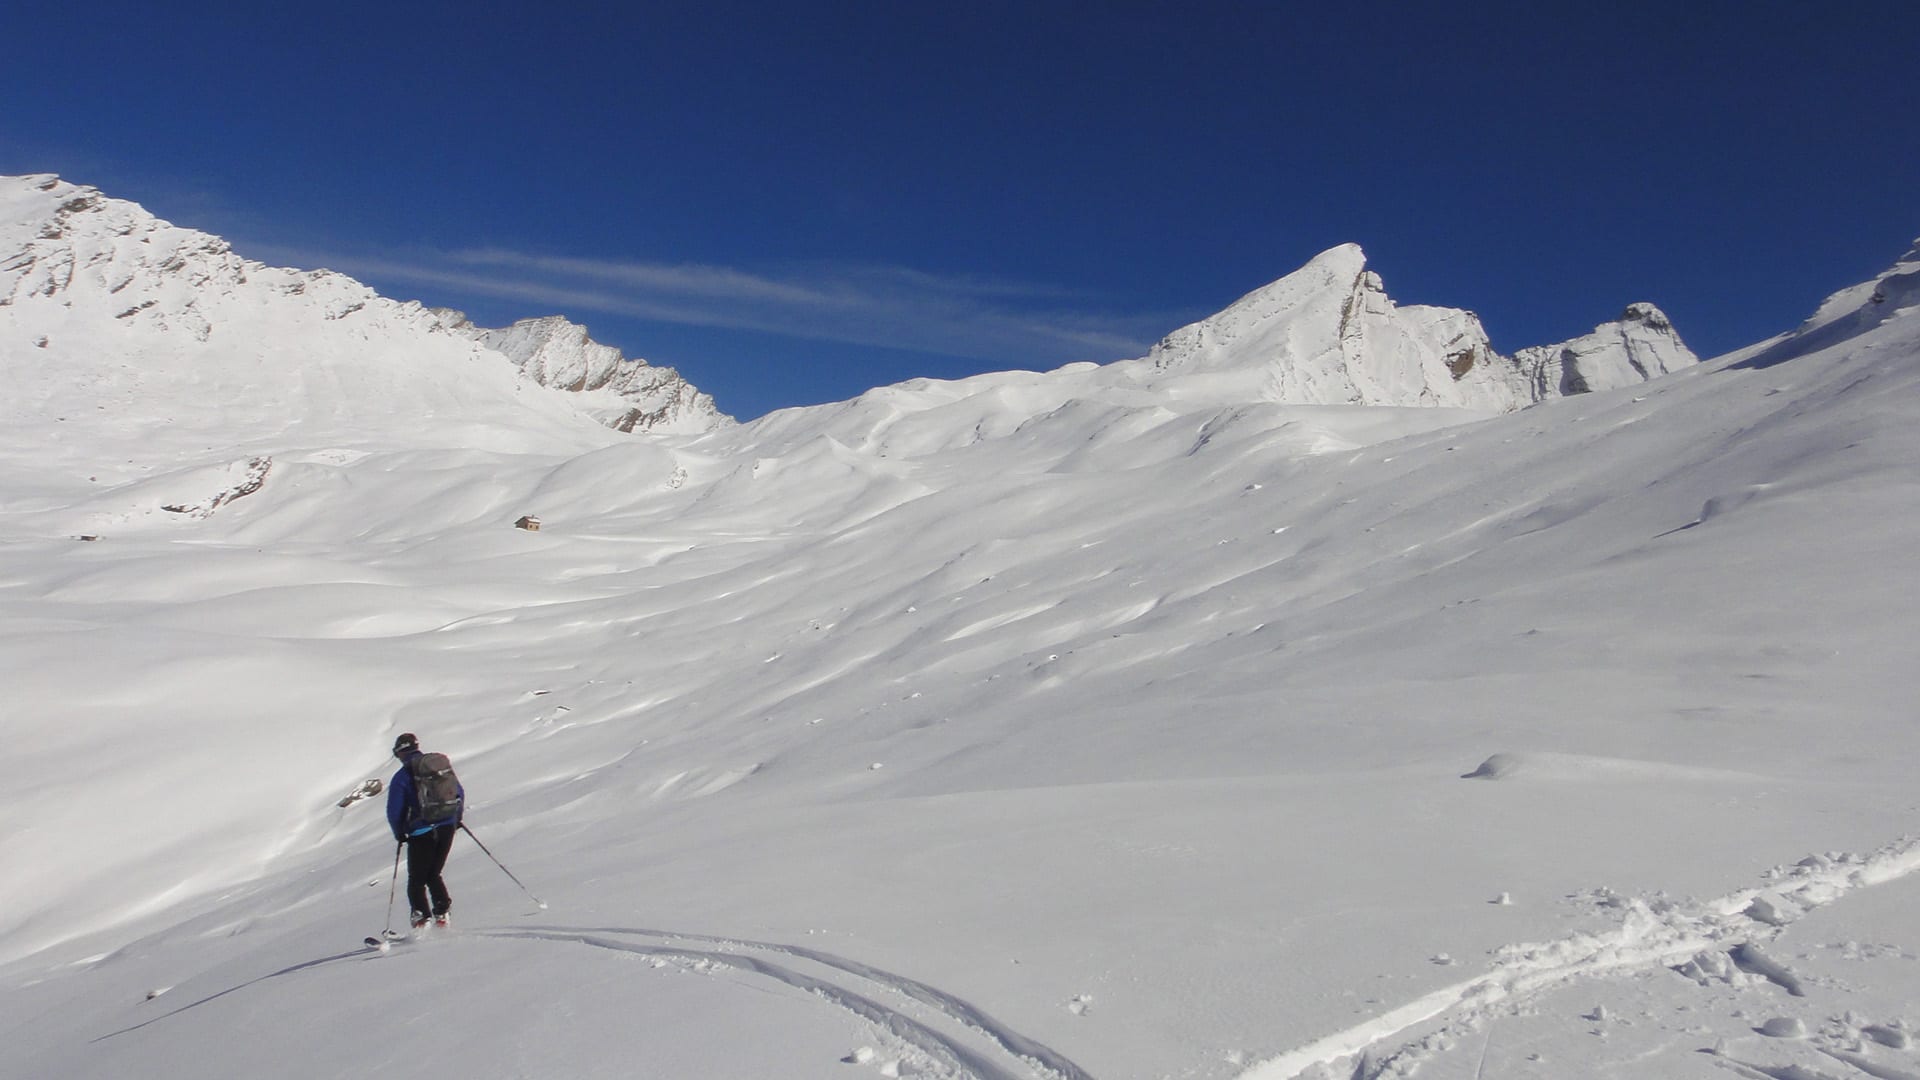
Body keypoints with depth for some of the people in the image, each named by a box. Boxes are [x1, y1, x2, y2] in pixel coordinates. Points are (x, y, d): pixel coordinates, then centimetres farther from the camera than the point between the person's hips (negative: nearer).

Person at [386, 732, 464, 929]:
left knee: (417, 880, 8)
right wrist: (456, 819, 26)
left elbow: (394, 811, -6)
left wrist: (400, 834, 10)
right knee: (433, 875, 19)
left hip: (421, 833, -4)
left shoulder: (402, 777, -6)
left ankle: (422, 918, -5)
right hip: (447, 829, 5)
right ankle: (442, 912, 5)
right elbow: (460, 793, 14)